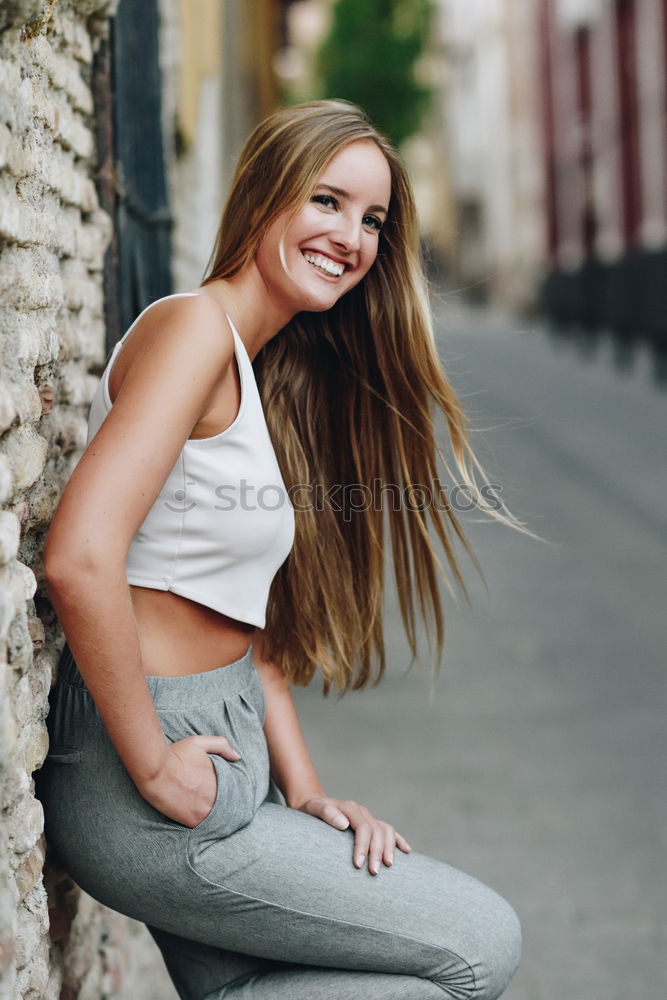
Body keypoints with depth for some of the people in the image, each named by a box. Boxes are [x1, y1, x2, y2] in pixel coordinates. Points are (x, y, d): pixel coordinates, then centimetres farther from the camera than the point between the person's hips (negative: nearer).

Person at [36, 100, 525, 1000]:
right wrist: (153, 764, -20)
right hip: (139, 796, -9)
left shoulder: (273, 377, 14)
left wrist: (302, 787, 3)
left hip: (221, 766, 9)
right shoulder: (195, 328, -14)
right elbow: (79, 559, -27)